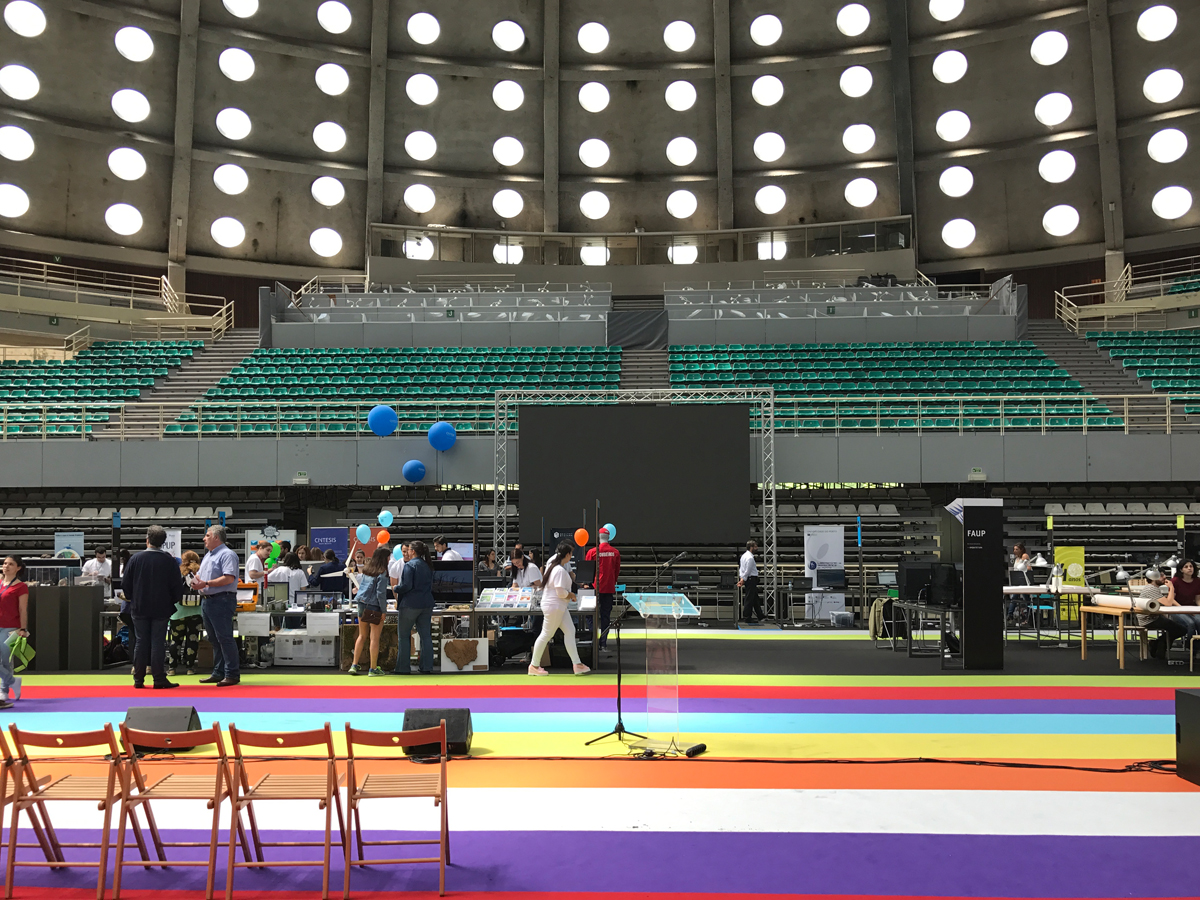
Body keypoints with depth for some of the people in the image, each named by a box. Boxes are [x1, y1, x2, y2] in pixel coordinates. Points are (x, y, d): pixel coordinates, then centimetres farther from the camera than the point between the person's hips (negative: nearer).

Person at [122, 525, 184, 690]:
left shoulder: (136, 558, -4)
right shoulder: (168, 560, -7)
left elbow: (125, 583, 1)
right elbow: (177, 585, -4)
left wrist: (133, 599, 16)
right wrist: (174, 601, 11)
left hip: (140, 608, 1)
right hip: (161, 608, -1)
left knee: (141, 642, 8)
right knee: (158, 643, 2)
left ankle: (138, 679, 12)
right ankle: (159, 679, 1)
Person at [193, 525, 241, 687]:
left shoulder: (227, 554, -10)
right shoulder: (207, 556, 20)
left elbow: (229, 578, -21)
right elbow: (201, 576, 25)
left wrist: (206, 584, -21)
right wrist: (196, 581, 1)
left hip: (221, 601, -10)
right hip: (207, 601, 10)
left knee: (225, 638, -9)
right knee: (214, 639, 13)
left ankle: (232, 674, -5)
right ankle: (218, 673, 20)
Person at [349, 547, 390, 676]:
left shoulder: (366, 569, 8)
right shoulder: (382, 573, -14)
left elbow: (361, 587, 15)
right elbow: (380, 593, -16)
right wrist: (384, 611, -11)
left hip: (362, 604, 7)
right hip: (375, 607, -7)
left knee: (362, 636, 18)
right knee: (375, 638, 1)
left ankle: (354, 665, 17)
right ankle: (373, 669, 6)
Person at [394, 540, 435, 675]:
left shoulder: (410, 565, -11)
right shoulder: (428, 566, 10)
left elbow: (406, 586, -17)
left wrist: (396, 588, 0)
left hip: (410, 604, -6)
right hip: (426, 605, 6)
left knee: (404, 636, 4)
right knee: (426, 636, 7)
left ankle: (403, 668, 6)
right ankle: (427, 667, 8)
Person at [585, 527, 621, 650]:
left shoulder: (592, 552, -7)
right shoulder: (615, 552, -1)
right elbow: (617, 571, 8)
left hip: (595, 588, -2)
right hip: (609, 588, 2)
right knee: (606, 616, 7)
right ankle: (603, 643, 7)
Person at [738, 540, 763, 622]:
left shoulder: (744, 555, 13)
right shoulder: (750, 558, -19)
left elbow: (741, 568, 13)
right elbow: (747, 571, -18)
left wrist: (741, 578, 6)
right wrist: (743, 580, -10)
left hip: (748, 579, 11)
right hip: (751, 579, -11)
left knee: (755, 598, 17)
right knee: (749, 598, -4)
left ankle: (760, 615, 27)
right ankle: (747, 617, 1)